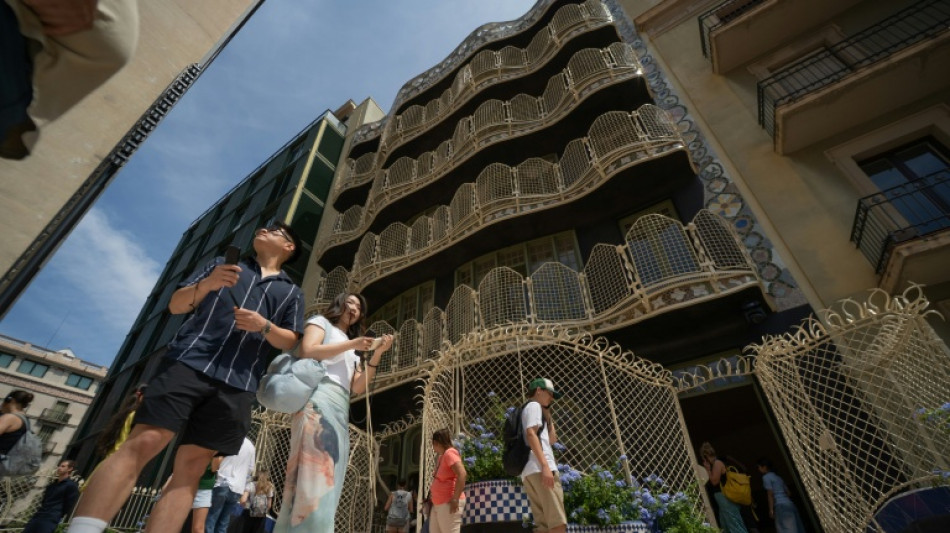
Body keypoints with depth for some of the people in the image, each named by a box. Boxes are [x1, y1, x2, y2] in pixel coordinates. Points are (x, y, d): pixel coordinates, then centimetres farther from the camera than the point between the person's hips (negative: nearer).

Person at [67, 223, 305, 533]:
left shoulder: (292, 293, 18)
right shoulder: (223, 263, 21)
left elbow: (291, 343, 11)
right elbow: (175, 305, 15)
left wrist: (265, 326, -9)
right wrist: (206, 284, -6)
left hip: (237, 385, 0)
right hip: (190, 363, 0)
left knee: (190, 467, -2)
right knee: (142, 444, -13)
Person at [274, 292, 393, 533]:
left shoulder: (351, 351, 32)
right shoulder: (321, 322, 15)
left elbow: (357, 388, 17)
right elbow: (307, 352, -6)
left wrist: (376, 355, 7)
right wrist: (350, 345, -3)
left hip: (341, 411, 8)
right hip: (319, 400, -7)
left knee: (327, 481, -1)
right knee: (313, 473, -20)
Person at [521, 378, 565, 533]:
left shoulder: (533, 409, 31)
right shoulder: (534, 405, 2)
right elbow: (530, 434, -14)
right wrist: (545, 465, -22)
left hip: (529, 472, 10)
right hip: (538, 468, -10)